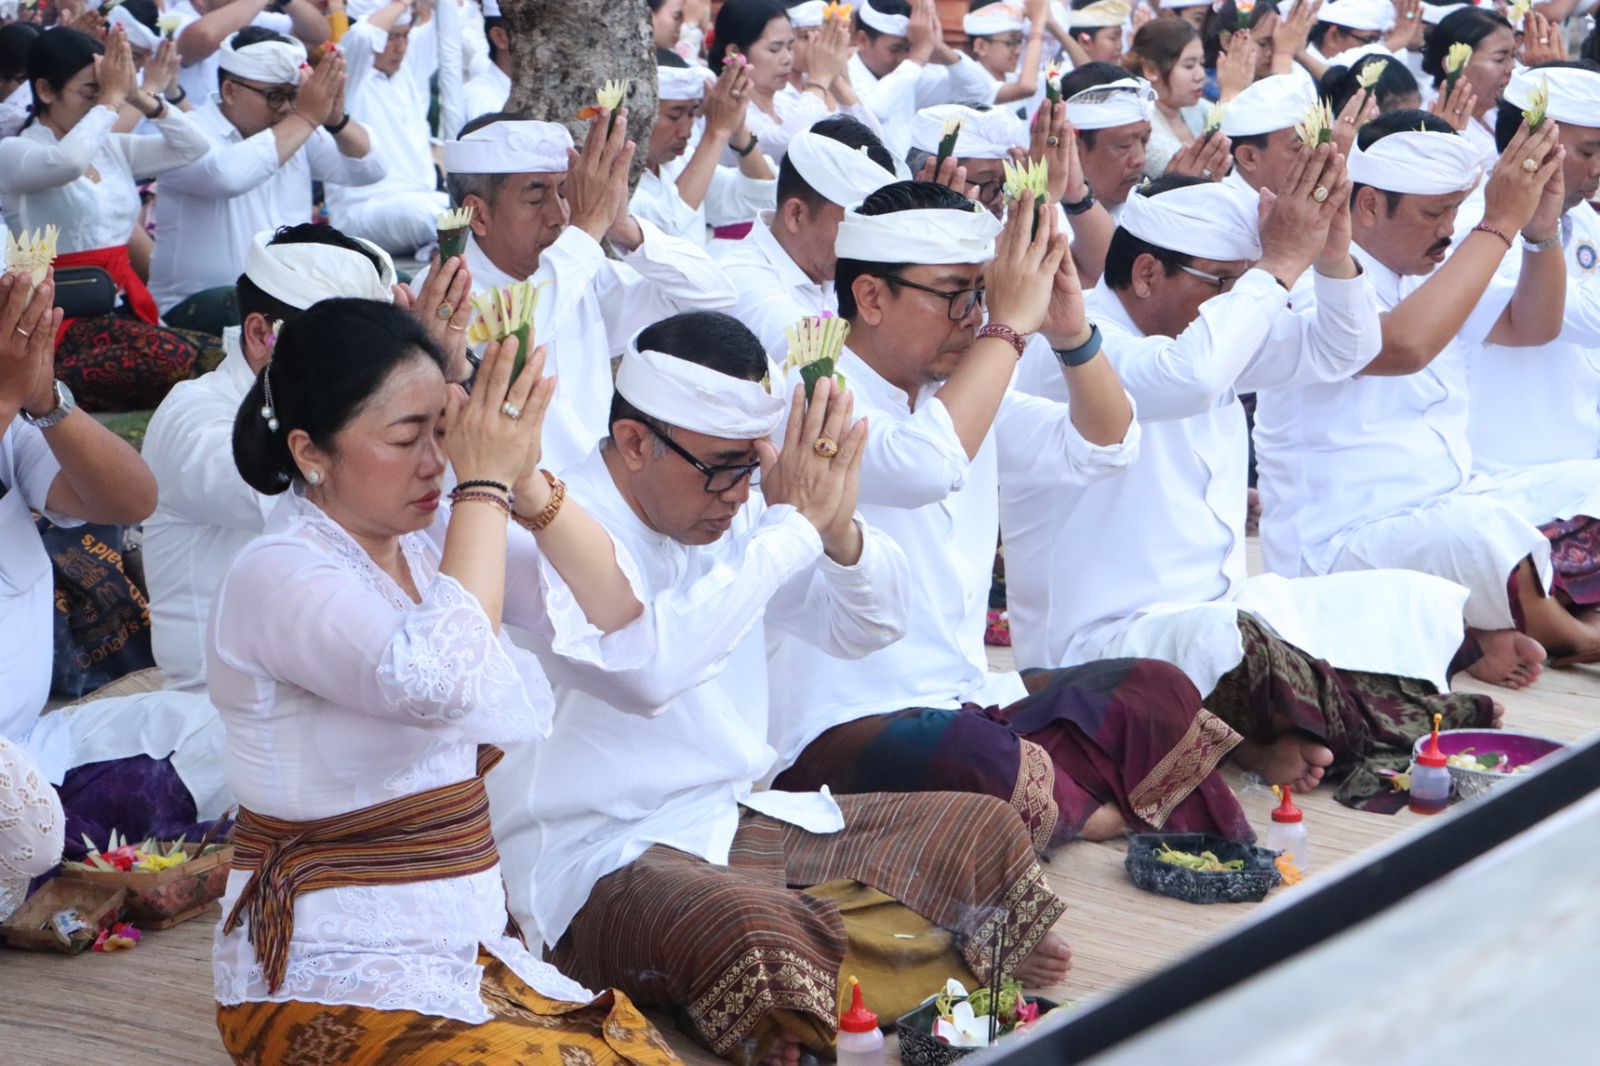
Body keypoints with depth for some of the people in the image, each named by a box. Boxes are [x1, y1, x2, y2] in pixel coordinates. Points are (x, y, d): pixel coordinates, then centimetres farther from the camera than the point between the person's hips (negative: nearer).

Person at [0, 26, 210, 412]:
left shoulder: (112, 147, 16)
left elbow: (196, 150, 11)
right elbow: (67, 162, -27)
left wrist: (139, 97, 1)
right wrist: (111, 98, -16)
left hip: (126, 306, 7)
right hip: (66, 316, -7)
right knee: (178, 365, -32)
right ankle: (57, 388, -13)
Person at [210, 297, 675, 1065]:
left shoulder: (432, 538, 5)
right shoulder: (275, 576, -15)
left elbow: (614, 607, -1)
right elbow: (437, 681, -32)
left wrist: (527, 479, -14)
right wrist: (485, 485, -24)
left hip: (467, 945, 6)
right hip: (328, 980, -6)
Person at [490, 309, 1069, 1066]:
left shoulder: (730, 515, 9)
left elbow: (869, 627, 13)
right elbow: (648, 666, -35)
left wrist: (838, 528, -10)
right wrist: (793, 522, -26)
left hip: (741, 821, 9)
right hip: (605, 857, -9)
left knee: (984, 829, 4)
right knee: (755, 935, -39)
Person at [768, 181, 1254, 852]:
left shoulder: (963, 389, 14)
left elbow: (1102, 448, 9)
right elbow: (925, 465, -33)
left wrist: (1071, 332, -9)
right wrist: (1010, 324, -24)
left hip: (965, 699, 8)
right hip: (844, 726, -8)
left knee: (1161, 694, 1)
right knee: (998, 772, -34)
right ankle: (1092, 809, -4)